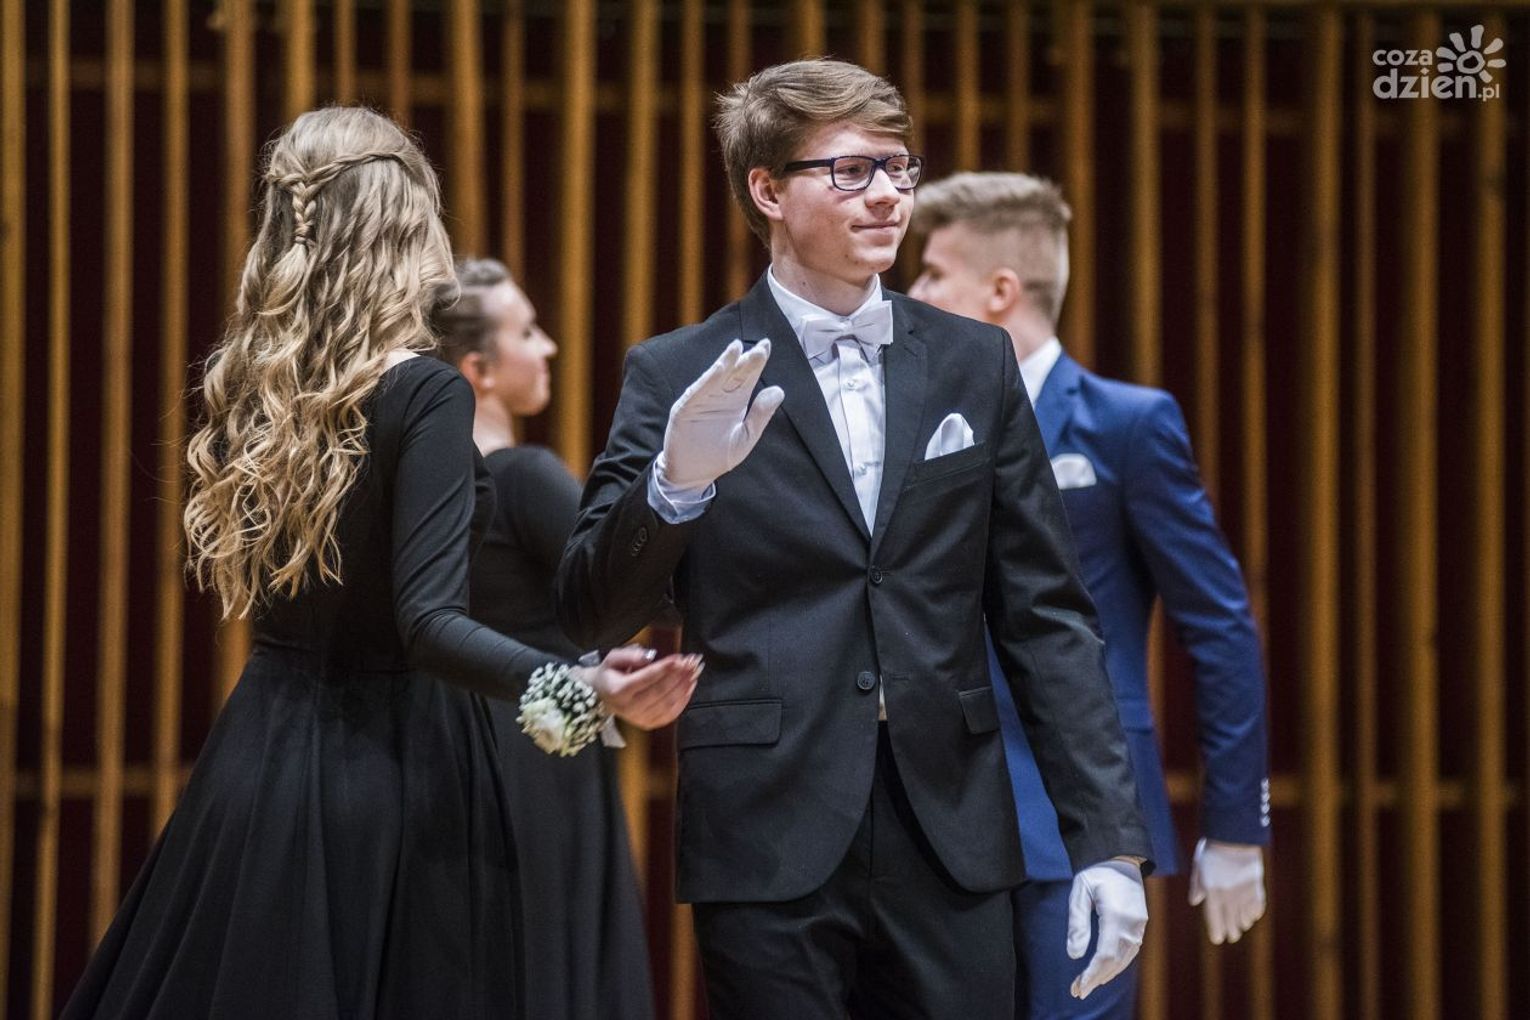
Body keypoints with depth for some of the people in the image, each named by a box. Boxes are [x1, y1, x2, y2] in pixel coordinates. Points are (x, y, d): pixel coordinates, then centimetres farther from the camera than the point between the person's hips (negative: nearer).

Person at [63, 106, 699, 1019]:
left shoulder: (250, 386, 3)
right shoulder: (425, 396, -16)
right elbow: (429, 625, -25)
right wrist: (582, 687, -36)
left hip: (263, 752, 6)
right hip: (391, 765, -6)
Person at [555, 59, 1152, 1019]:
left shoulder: (975, 363, 9)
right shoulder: (679, 377, 1)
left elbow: (1047, 614, 8)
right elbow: (593, 612, -3)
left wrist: (1111, 840, 2)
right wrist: (676, 481, -21)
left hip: (951, 844, 2)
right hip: (770, 852, -2)